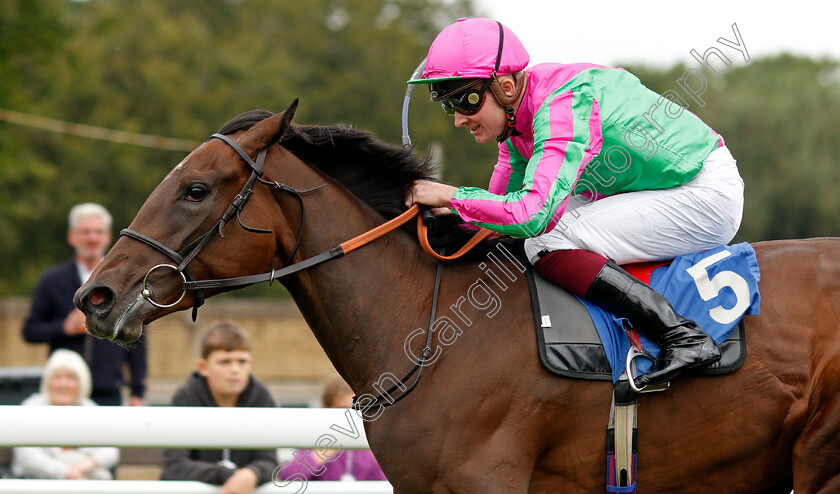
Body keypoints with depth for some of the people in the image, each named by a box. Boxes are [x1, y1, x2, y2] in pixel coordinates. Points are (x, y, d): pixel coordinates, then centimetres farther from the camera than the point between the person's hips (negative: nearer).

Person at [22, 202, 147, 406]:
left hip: (108, 395, 1)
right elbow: (30, 331, 8)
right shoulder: (53, 280, 7)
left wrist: (137, 392, 3)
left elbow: (137, 340, 9)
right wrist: (65, 328, -11)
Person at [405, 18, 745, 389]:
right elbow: (506, 200, 12)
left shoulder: (563, 108, -25)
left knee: (545, 243, -19)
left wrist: (450, 196, -25)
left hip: (708, 196, -10)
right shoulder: (515, 111, 4)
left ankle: (681, 335, -25)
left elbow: (532, 212, -35)